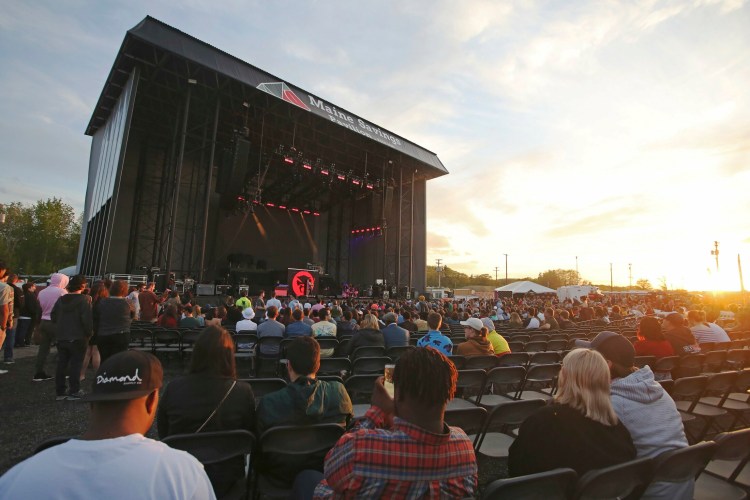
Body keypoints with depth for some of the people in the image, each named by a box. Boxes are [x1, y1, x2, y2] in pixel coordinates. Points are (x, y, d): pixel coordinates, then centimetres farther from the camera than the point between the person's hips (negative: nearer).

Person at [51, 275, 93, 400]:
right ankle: (74, 392, 6)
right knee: (76, 364, 2)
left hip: (61, 337, 6)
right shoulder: (84, 299, -15)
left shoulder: (61, 299, 5)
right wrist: (90, 332, -6)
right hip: (78, 337, -6)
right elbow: (87, 319, -19)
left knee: (61, 364, 13)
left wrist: (61, 327, 20)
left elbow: (53, 316, 9)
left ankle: (60, 392, 20)